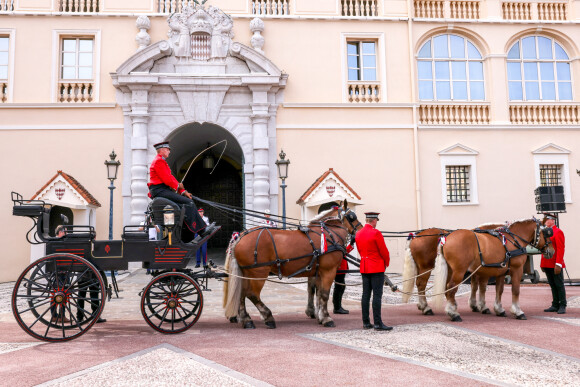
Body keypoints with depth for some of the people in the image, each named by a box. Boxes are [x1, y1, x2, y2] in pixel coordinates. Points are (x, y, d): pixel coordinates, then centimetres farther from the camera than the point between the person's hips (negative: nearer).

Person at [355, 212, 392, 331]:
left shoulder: (358, 234, 7)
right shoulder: (376, 233, -14)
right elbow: (384, 251, -9)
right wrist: (386, 263, 8)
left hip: (364, 267, 7)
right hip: (377, 267, -7)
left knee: (366, 295, 9)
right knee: (377, 295, -5)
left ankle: (366, 322, 13)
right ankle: (377, 323, -4)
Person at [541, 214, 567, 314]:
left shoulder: (558, 232, -9)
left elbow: (561, 249, -15)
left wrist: (558, 264, -21)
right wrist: (542, 264, 16)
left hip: (555, 265, -8)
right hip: (547, 264, 8)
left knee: (559, 285, 0)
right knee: (552, 285, 12)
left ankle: (562, 306, 7)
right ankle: (555, 305, 18)